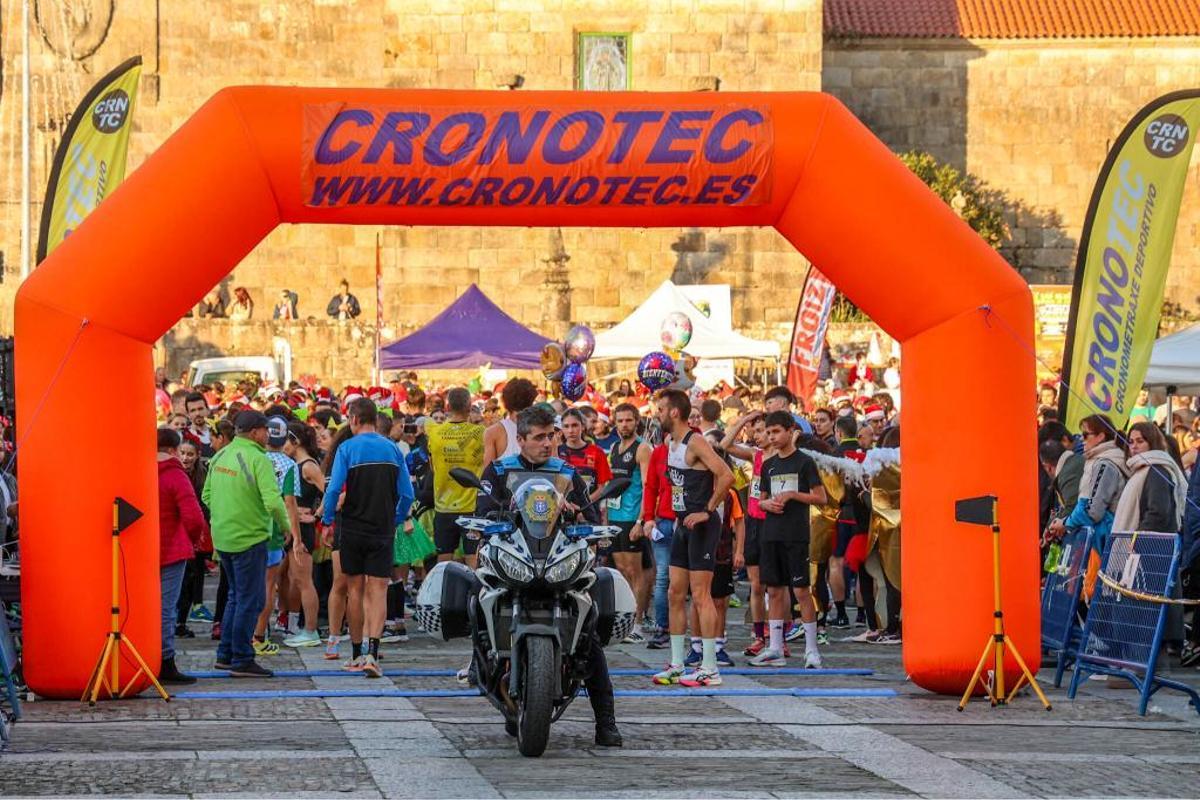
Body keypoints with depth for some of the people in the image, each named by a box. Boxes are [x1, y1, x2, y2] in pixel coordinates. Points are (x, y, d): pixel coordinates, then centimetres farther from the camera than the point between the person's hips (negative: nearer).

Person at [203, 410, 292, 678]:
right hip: (249, 538, -8)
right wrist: (286, 525, -7)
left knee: (237, 595, 20)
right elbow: (273, 501, -24)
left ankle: (226, 654, 23)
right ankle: (241, 660, 2)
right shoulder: (258, 459, -17)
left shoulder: (220, 456, 7)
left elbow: (207, 495, 14)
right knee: (250, 600, 0)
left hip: (222, 537, 8)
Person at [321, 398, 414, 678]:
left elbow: (334, 489, -13)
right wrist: (397, 519, 19)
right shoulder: (392, 449, 4)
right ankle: (372, 653, -18)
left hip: (353, 529, -1)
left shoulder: (347, 449, -7)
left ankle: (357, 653, 18)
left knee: (355, 590, 11)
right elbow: (407, 494, 5)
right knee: (378, 592, -2)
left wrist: (327, 519, 1)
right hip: (382, 530, 1)